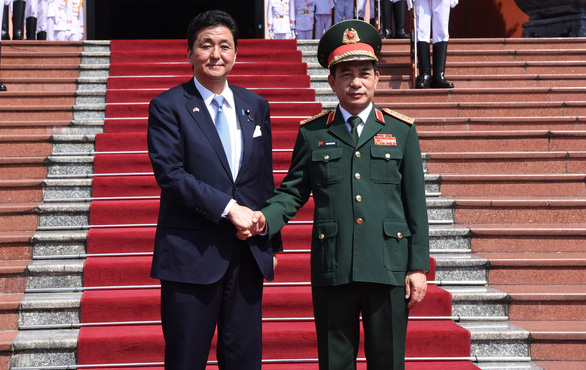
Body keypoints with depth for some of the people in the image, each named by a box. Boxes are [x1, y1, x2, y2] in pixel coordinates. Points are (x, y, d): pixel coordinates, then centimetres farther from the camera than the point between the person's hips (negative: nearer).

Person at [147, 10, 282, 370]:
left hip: (248, 254, 4)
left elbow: (265, 179, 15)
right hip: (191, 255, -4)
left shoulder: (256, 106, 13)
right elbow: (170, 173, -12)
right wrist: (228, 207, -16)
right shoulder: (167, 107, -2)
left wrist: (272, 243, 9)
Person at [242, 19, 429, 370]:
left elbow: (416, 204, 5)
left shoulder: (401, 130, 7)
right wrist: (265, 218, -12)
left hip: (389, 269, 0)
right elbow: (293, 191, 10)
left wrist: (419, 267, 1)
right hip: (332, 270, 0)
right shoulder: (312, 133, 8)